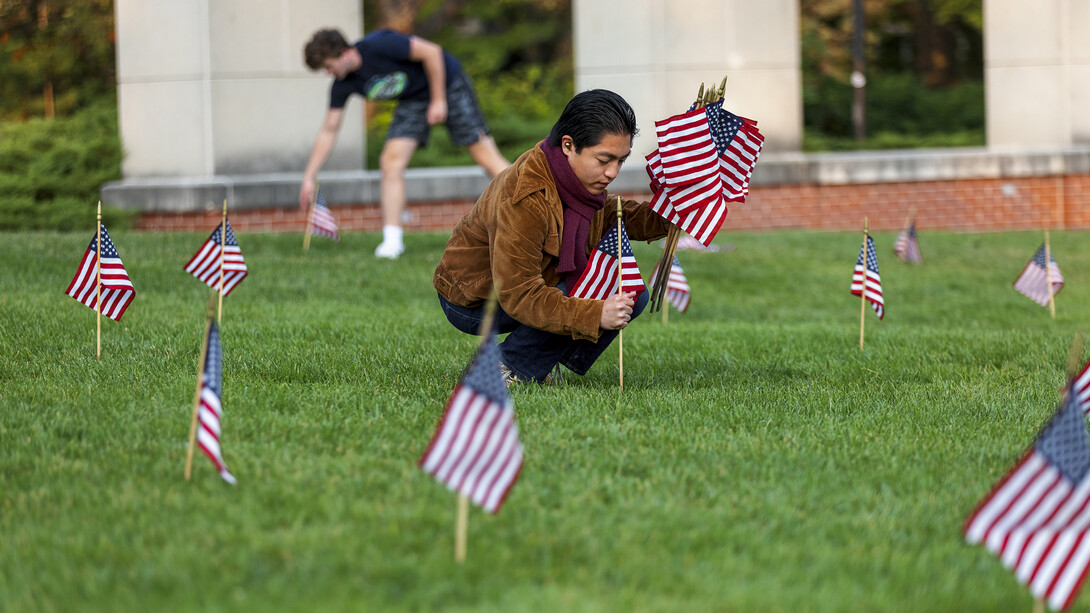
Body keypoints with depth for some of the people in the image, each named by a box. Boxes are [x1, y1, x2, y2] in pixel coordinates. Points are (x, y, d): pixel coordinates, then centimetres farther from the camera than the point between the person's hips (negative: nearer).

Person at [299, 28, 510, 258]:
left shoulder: (378, 46, -31)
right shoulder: (343, 85, -10)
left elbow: (432, 52, -26)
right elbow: (328, 131, -2)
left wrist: (439, 100, -22)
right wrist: (309, 177, -5)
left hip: (447, 83, -6)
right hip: (413, 100, 6)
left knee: (485, 155, -9)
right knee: (391, 161, -12)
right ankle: (392, 241, -11)